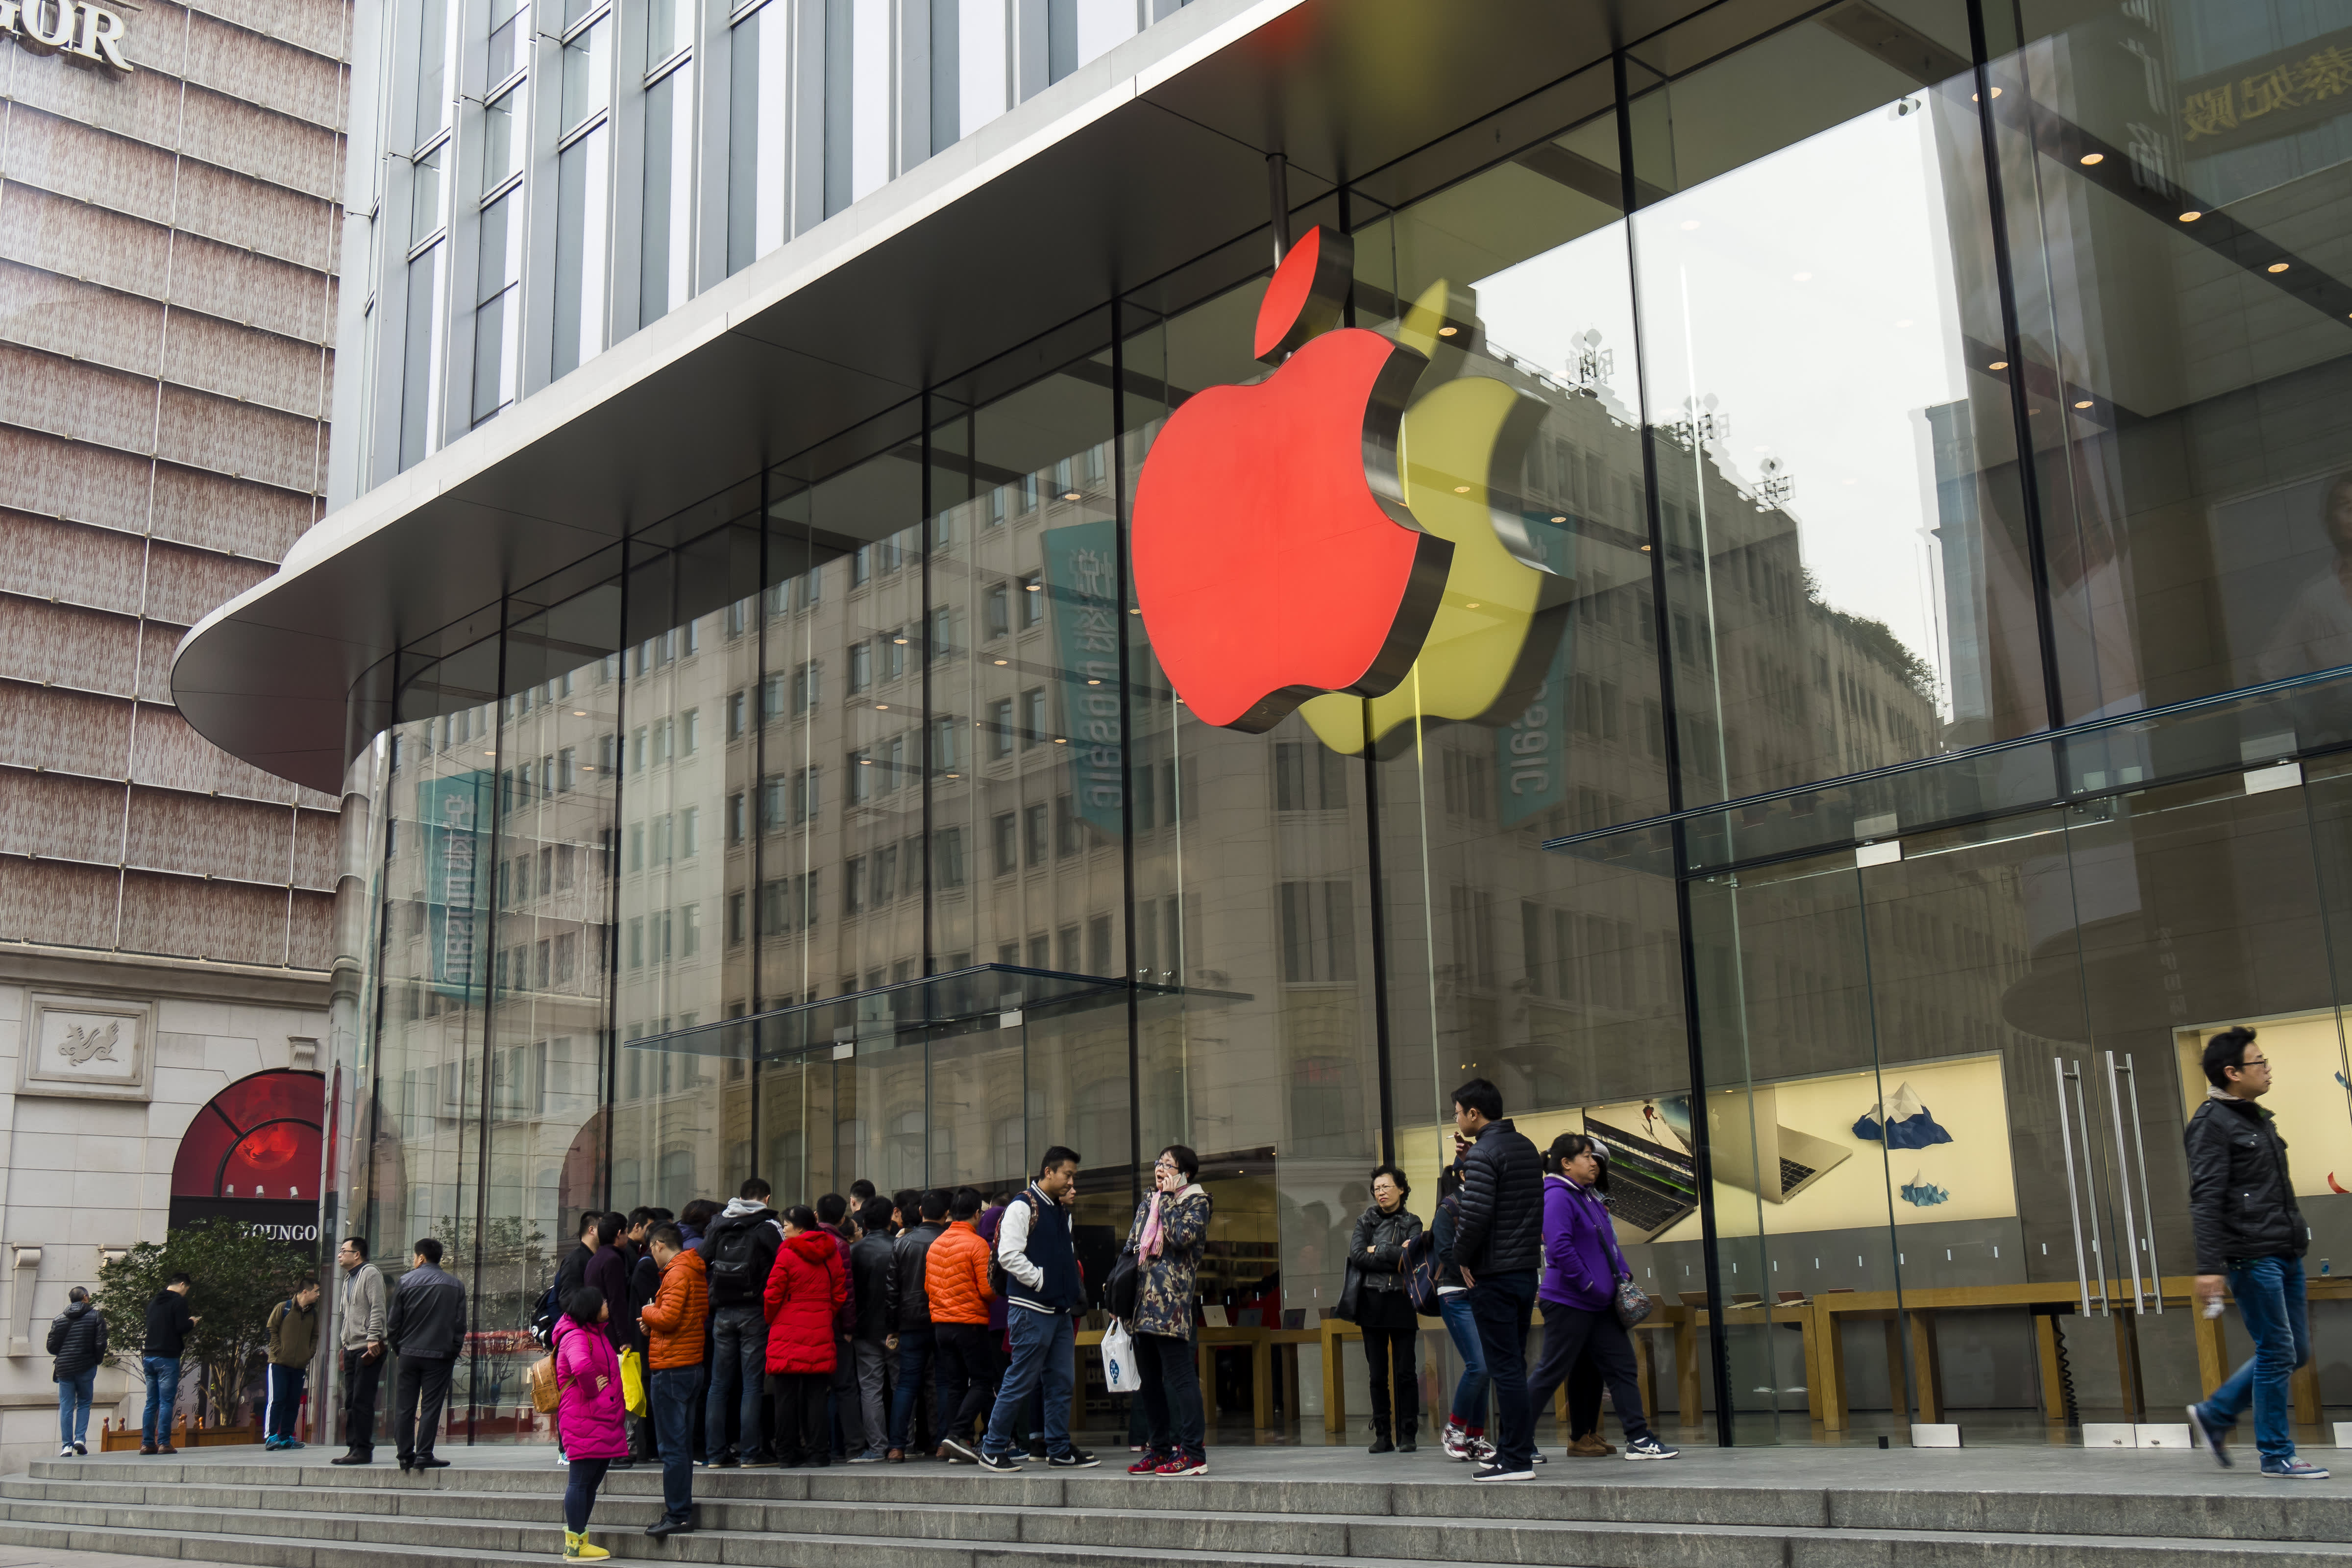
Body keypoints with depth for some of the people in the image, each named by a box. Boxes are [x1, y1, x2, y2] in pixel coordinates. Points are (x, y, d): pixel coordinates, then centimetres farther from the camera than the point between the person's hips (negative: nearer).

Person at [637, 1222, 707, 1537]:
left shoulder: (677, 1274, -13)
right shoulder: (694, 1272, 16)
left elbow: (668, 1317, -22)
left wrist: (648, 1312, -2)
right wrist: (652, 1321, 10)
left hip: (671, 1368, -10)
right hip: (691, 1366, 10)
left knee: (672, 1446, -7)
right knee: (682, 1444, 13)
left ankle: (677, 1516, -7)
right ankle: (680, 1513, 18)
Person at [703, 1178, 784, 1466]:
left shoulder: (718, 1224, 9)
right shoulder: (769, 1225, -4)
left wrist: (713, 1298, 12)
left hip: (722, 1312, 4)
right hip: (754, 1312, -4)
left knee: (719, 1384, 8)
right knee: (752, 1383, -1)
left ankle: (715, 1452, 8)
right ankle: (750, 1451, -2)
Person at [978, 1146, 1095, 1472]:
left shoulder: (1063, 1211, 17)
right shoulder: (1023, 1207, -8)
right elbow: (1009, 1256, -17)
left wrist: (1072, 1290, 10)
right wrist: (1041, 1281, -15)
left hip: (1061, 1310, 8)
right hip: (1032, 1308, -8)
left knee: (1062, 1382, 9)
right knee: (1020, 1382, -4)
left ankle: (1060, 1451, 16)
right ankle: (992, 1450, 5)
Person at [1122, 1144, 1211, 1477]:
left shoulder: (1196, 1201, 1)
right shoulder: (1148, 1201, 21)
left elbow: (1182, 1236, -17)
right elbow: (1130, 1247, 21)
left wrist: (1168, 1198, -7)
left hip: (1172, 1299, -7)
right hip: (1144, 1299, 7)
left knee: (1179, 1374, -9)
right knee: (1149, 1377, 9)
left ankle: (1193, 1453, -8)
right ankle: (1159, 1448, 16)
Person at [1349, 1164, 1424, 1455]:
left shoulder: (1412, 1222, 7)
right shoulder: (1365, 1221, 10)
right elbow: (1356, 1256, -6)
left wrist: (1376, 1250, -7)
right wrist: (1396, 1257, -10)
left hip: (1402, 1302, -1)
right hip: (1372, 1303, 1)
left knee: (1406, 1371, -2)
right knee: (1378, 1374, 3)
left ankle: (1407, 1435, 3)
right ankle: (1383, 1436, 8)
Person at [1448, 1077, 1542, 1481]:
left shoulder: (1483, 1153, -14)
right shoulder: (1526, 1148, 14)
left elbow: (1474, 1214, -23)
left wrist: (1463, 1257, -7)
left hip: (1493, 1274, -9)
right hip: (1526, 1268, 9)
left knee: (1504, 1367, -5)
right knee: (1514, 1364, 14)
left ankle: (1516, 1460, -4)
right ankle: (1516, 1451, 17)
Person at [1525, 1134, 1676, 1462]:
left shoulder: (1590, 1196, 14)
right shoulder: (1558, 1196, -15)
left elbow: (1607, 1242, 23)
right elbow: (1560, 1248, -25)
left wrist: (1623, 1273, 9)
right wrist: (1589, 1285, -21)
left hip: (1599, 1304, 9)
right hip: (1568, 1302, -9)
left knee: (1622, 1366, 6)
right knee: (1551, 1372, -2)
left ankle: (1639, 1439, 10)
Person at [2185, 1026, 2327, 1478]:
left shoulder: (2257, 1118, 17)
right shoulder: (2211, 1124, -11)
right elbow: (2206, 1199, -18)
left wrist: (2297, 1234, 22)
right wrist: (2209, 1266, -23)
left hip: (2284, 1254, 9)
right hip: (2252, 1256, -9)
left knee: (2293, 1352, 11)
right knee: (2278, 1352, -4)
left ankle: (2214, 1415, 22)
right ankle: (2276, 1457, 6)